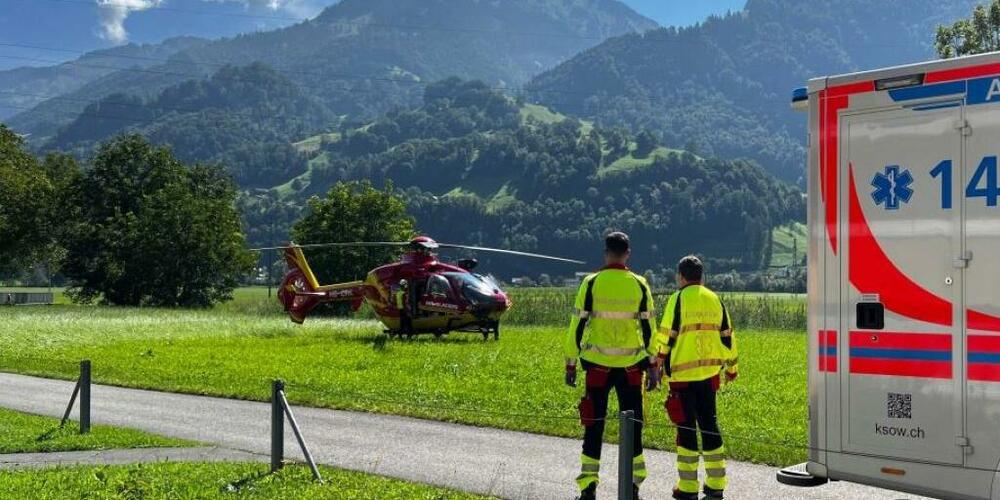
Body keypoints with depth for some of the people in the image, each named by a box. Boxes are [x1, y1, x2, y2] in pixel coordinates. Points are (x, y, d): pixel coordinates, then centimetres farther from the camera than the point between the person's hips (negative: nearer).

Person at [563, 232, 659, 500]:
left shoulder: (591, 283, -4)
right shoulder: (640, 285, 1)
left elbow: (578, 325, -3)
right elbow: (648, 329, 4)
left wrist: (571, 364, 5)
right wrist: (653, 366, 12)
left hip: (597, 364, -1)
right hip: (631, 366, 1)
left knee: (594, 424, 6)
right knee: (632, 424, 10)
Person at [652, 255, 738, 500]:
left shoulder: (679, 299, -7)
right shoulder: (714, 299, 9)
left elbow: (667, 334, -9)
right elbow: (727, 335, 13)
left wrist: (659, 359, 3)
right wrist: (731, 366, 23)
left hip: (683, 372, -5)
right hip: (710, 371, 5)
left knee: (686, 425, 1)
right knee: (708, 422, 13)